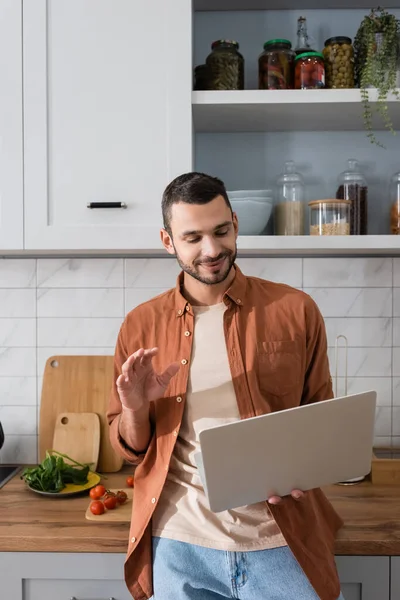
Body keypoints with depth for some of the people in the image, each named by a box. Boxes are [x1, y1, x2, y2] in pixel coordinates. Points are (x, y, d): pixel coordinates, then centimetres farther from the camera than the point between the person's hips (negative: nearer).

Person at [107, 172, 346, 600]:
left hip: (283, 543, 0)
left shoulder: (296, 311, -4)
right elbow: (130, 449, 7)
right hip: (180, 546, 1)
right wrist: (135, 408, -14)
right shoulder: (141, 325, 0)